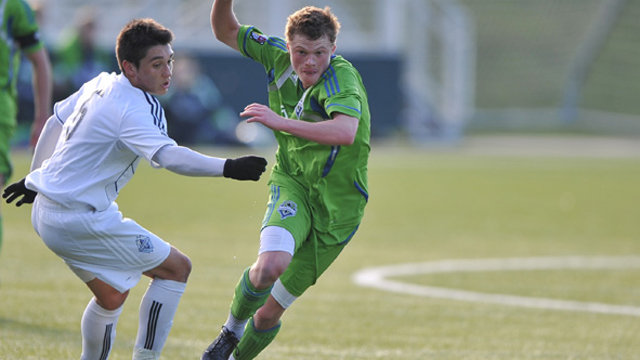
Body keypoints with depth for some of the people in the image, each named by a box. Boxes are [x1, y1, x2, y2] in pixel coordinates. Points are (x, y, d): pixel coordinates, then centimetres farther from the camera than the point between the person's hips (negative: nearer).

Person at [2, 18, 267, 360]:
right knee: (176, 268, -2)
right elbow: (169, 156, -36)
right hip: (81, 219, -9)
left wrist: (36, 179, 34)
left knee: (111, 294, 23)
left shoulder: (100, 85, 9)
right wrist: (228, 168, -43)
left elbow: (55, 122, 22)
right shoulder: (135, 108, -20)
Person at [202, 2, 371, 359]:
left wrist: (281, 122, -40)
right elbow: (227, 32, 10)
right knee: (271, 265, -30)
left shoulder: (341, 77, -24)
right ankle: (231, 330, -2)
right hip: (292, 184, 2)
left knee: (270, 313, 4)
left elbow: (345, 132, -43)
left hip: (336, 204, -2)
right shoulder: (279, 56, -7)